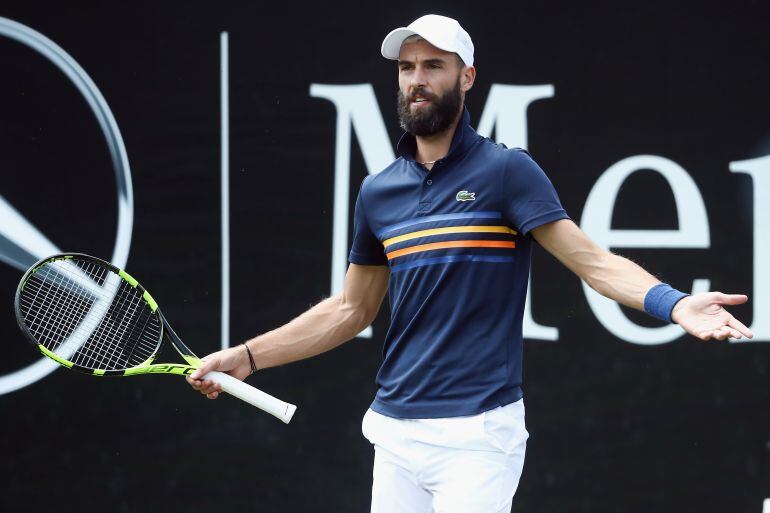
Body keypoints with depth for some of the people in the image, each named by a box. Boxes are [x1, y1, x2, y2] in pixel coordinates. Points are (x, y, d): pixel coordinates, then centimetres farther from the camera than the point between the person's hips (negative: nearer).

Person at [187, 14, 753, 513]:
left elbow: (592, 260, -13)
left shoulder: (505, 170, -5)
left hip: (476, 436, -5)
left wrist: (673, 304, -30)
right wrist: (244, 357, 18)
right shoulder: (378, 192, 11)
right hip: (396, 430, 5)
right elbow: (350, 310, 21)